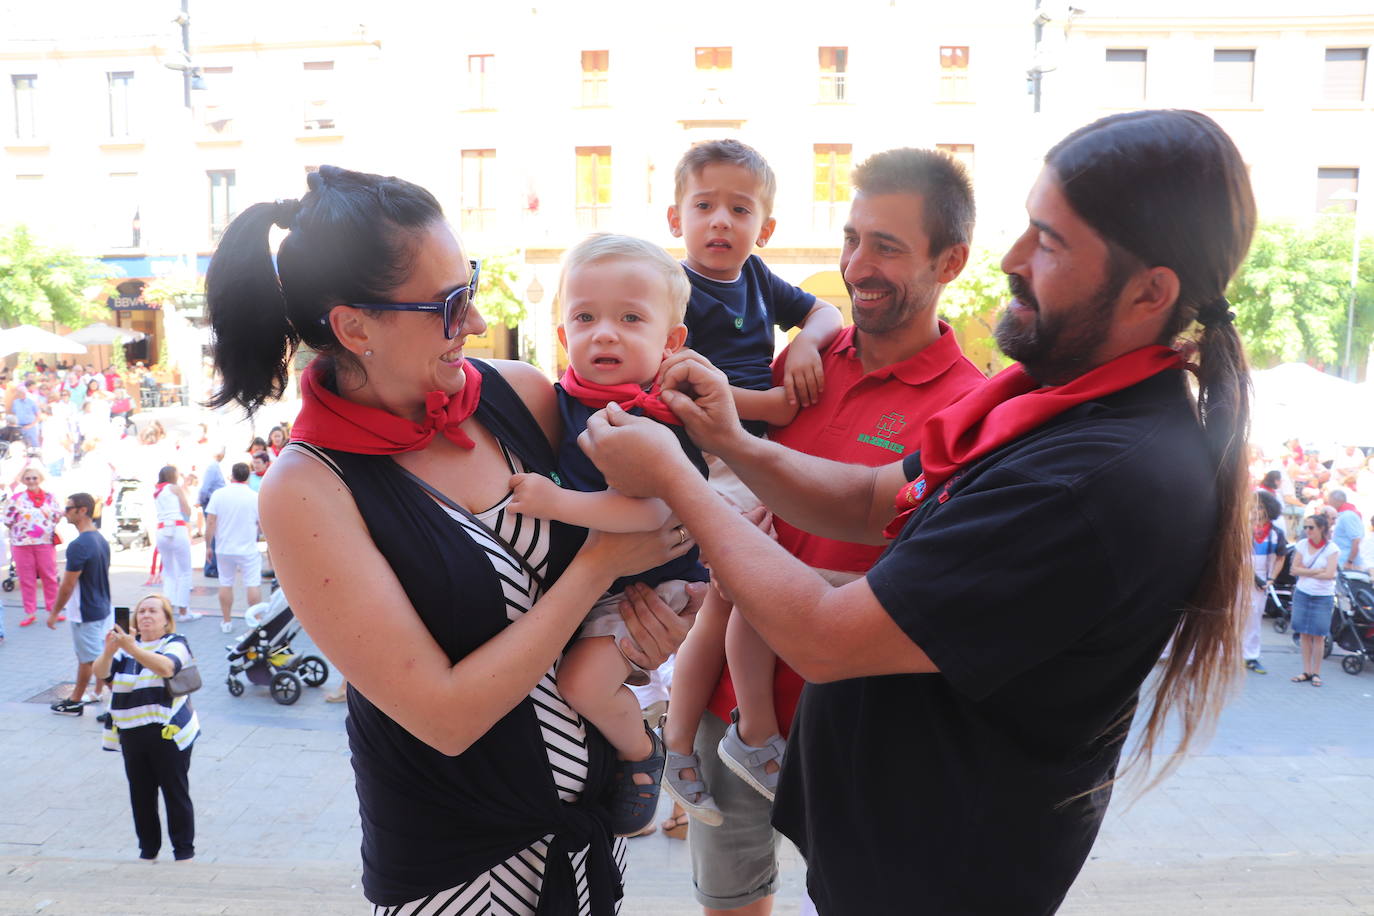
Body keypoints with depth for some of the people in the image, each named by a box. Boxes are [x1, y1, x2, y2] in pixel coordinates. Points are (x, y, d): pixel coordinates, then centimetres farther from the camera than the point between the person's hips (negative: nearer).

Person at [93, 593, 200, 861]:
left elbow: (166, 667, -26)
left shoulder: (175, 644, -5)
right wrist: (108, 652, -26)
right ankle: (148, 849, 26)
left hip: (168, 735, -5)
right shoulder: (126, 644, 10)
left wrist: (132, 649, -37)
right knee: (141, 796, 11)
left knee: (176, 794, 2)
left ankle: (184, 851, 12)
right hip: (132, 736, 5)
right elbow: (100, 673, -5)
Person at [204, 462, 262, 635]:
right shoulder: (255, 497, -7)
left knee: (225, 584, 13)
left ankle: (226, 622, 21)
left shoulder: (219, 494, -4)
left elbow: (210, 522, -4)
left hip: (224, 548, 2)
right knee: (253, 584, 2)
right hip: (248, 549, -2)